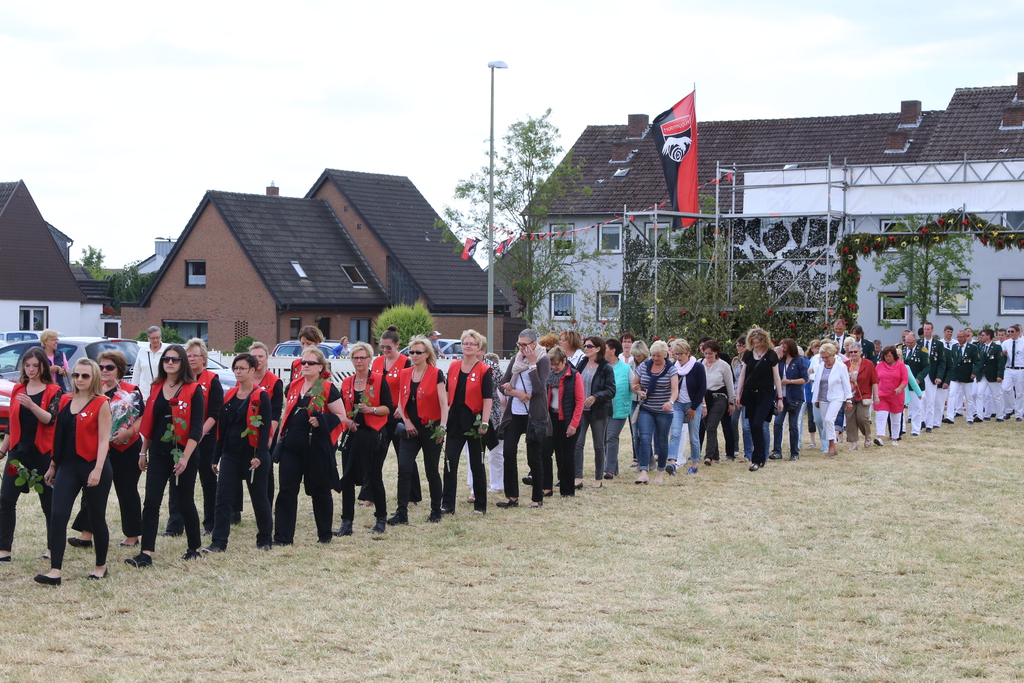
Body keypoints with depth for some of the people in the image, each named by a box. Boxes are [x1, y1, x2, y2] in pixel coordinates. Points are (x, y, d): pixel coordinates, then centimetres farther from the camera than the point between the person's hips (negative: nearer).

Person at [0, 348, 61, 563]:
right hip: (18, 451, 4)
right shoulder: (18, 389, 10)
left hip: (42, 452, -4)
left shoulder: (53, 391, -3)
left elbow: (50, 419, -18)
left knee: (48, 501, 4)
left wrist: (32, 405, -34)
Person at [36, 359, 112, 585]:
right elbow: (59, 436, 16)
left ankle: (101, 567, 22)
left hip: (93, 466, -5)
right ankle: (55, 571, -11)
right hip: (68, 466, 5)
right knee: (58, 516, -8)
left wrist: (98, 469, -19)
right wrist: (53, 465, 16)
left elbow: (104, 439, -11)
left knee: (96, 518, 6)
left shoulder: (101, 404, -5)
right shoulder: (66, 401, 11)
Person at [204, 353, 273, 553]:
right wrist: (215, 457, 12)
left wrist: (260, 455, -23)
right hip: (230, 454, 5)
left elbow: (265, 428, -13)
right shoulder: (230, 395, 10)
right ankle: (219, 542, -4)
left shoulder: (261, 396, -7)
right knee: (223, 499, -4)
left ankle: (265, 540, 20)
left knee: (259, 499, 7)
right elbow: (222, 428, 13)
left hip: (253, 455, -5)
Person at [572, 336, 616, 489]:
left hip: (598, 411, -4)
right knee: (577, 443, -7)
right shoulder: (580, 365, 8)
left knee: (599, 446, 6)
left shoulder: (606, 368, -6)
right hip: (580, 409, 4)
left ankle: (599, 479, 16)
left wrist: (595, 397, -25)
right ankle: (578, 478, -7)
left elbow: (611, 391, -11)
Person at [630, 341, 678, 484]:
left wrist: (671, 402, -37)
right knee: (644, 439, -14)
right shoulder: (643, 366, 3)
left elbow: (675, 389, -17)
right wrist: (639, 392, -12)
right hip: (646, 410, 1)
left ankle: (660, 474, 18)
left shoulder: (671, 369, -5)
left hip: (664, 412, -1)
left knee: (662, 442, 5)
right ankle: (643, 473, -21)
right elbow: (634, 384, 11)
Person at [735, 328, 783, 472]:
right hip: (750, 394, 4)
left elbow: (776, 377, -1)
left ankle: (757, 460, -12)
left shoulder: (771, 355, -2)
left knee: (757, 425, -16)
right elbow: (742, 374, 13)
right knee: (753, 427, 5)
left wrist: (780, 398, -3)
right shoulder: (748, 354, 8)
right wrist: (738, 394, 9)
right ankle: (762, 457, 16)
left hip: (765, 394, -4)